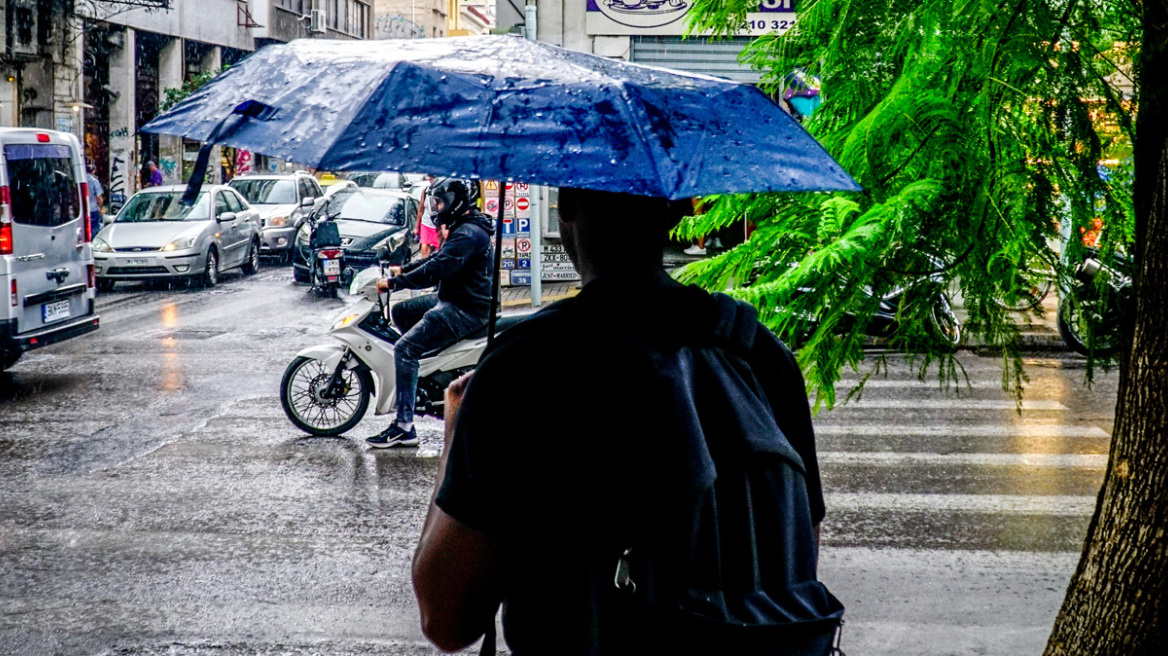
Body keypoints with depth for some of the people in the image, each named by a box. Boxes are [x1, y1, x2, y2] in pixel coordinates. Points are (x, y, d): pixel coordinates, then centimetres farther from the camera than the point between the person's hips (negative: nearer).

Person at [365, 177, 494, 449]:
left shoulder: (469, 234, -20)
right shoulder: (463, 228, 15)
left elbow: (436, 270, -26)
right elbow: (438, 257, 26)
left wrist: (393, 283, -21)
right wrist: (403, 269, 18)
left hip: (465, 309, -11)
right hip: (450, 299, 11)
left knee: (404, 349, -19)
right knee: (399, 312, 22)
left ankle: (404, 427, -22)